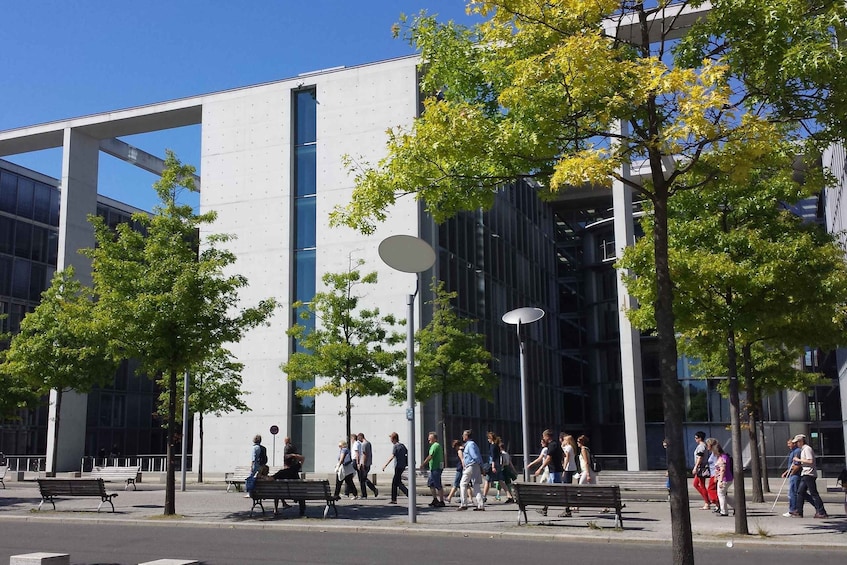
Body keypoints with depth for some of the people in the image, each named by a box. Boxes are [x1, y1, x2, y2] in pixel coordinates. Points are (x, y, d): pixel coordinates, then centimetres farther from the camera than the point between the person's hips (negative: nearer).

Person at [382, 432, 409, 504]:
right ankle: (393, 499, 14)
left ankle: (409, 494, -17)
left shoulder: (395, 446, -11)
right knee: (394, 482, 13)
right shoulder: (402, 446, 13)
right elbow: (408, 454, 14)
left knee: (398, 483, -6)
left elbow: (392, 457, -22)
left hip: (398, 466, -9)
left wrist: (385, 465, -22)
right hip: (402, 466, 9)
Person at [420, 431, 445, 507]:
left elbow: (430, 456, -20)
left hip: (436, 468, -11)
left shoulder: (435, 445, -14)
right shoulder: (437, 445, 18)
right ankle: (435, 499, 19)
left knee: (438, 485, -6)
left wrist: (423, 464, -16)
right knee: (430, 483, 15)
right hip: (434, 468, 11)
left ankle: (441, 501, -2)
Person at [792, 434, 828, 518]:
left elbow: (810, 461, -22)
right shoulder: (803, 449, 19)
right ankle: (799, 512, 10)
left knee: (813, 493, -7)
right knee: (800, 492, 8)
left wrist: (799, 460, -16)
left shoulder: (807, 449, -12)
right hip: (805, 474, 10)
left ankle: (822, 512, -4)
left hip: (809, 474, -10)